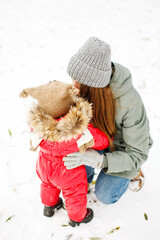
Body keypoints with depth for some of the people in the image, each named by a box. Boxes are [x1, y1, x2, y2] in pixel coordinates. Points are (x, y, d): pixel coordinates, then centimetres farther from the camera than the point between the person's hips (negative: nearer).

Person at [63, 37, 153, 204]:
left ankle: (133, 172, 24)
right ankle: (85, 176, 21)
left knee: (105, 195, -3)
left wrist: (98, 159, -48)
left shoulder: (130, 102, -42)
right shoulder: (86, 87, -28)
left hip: (123, 147, -4)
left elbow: (137, 155, -34)